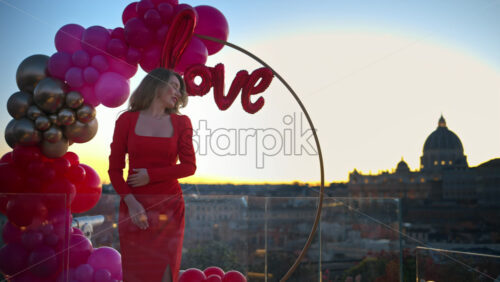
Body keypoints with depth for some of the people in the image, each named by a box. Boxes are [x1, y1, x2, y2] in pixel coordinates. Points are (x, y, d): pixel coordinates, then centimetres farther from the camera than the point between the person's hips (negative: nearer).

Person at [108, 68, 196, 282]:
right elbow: (115, 169, 0)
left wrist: (151, 175, -10)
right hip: (134, 207, 0)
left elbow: (189, 166, -1)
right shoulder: (127, 120, 2)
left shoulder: (181, 122, 5)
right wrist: (130, 202, -13)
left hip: (169, 207, 1)